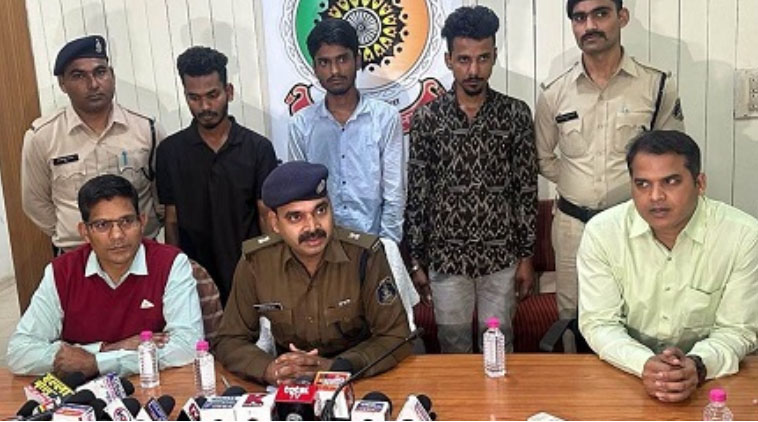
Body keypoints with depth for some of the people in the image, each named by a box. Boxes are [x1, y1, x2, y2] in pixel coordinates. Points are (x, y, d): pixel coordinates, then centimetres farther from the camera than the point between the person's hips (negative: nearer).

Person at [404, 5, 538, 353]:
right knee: (454, 347, 12)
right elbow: (417, 194, 0)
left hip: (501, 254, 0)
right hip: (446, 255, 0)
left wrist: (526, 255, 0)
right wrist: (416, 260, 0)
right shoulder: (426, 118, -3)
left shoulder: (516, 114, -3)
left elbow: (526, 190, 1)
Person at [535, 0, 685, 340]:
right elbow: (542, 158, 13)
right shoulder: (554, 93, 0)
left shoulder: (658, 86, -5)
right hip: (573, 224, 2)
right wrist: (577, 185, 6)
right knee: (573, 318, 13)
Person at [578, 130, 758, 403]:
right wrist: (644, 363, -27)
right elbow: (599, 323, -8)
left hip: (711, 377, 1)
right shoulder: (601, 232, -10)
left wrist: (698, 365, -26)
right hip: (625, 372, 0)